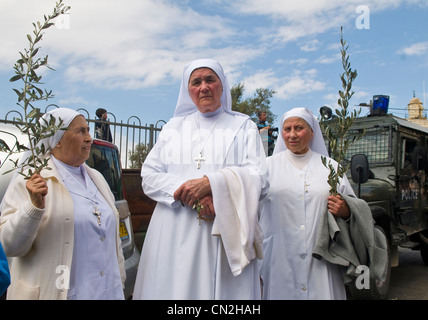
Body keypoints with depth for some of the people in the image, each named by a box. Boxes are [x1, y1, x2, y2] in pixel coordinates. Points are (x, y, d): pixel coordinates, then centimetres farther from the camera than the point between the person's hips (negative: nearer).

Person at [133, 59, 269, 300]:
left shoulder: (243, 126, 9)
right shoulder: (174, 127, 15)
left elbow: (259, 181, -3)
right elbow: (149, 176, 6)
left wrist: (211, 183, -18)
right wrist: (187, 192, -12)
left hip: (224, 234, -1)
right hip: (175, 236, 2)